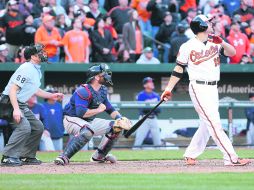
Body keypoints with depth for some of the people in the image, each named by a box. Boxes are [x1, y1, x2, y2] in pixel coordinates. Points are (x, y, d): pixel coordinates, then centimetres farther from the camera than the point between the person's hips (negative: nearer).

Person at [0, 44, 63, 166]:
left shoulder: (37, 71, 12)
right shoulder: (26, 69, -19)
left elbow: (34, 89, 28)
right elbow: (13, 89, -25)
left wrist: (51, 96, 22)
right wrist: (16, 109, -33)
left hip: (22, 105, 11)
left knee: (38, 127, 11)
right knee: (24, 127, -25)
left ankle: (27, 156, 16)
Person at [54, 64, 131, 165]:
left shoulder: (102, 91, 6)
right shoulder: (83, 91, -23)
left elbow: (110, 110, 13)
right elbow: (81, 112, -34)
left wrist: (120, 118, -7)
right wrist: (98, 110, -22)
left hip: (89, 121, 9)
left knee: (116, 127, 5)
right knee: (88, 130, -41)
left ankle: (99, 156, 16)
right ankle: (64, 157, -41)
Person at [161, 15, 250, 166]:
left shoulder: (215, 43, 10)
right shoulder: (188, 47, -3)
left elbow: (232, 53, 2)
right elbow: (179, 69, 1)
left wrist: (221, 42, -15)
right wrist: (168, 90, -1)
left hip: (213, 89, 7)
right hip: (199, 89, -7)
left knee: (207, 126, 10)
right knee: (215, 124, -12)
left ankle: (190, 155, 23)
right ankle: (231, 158, -17)